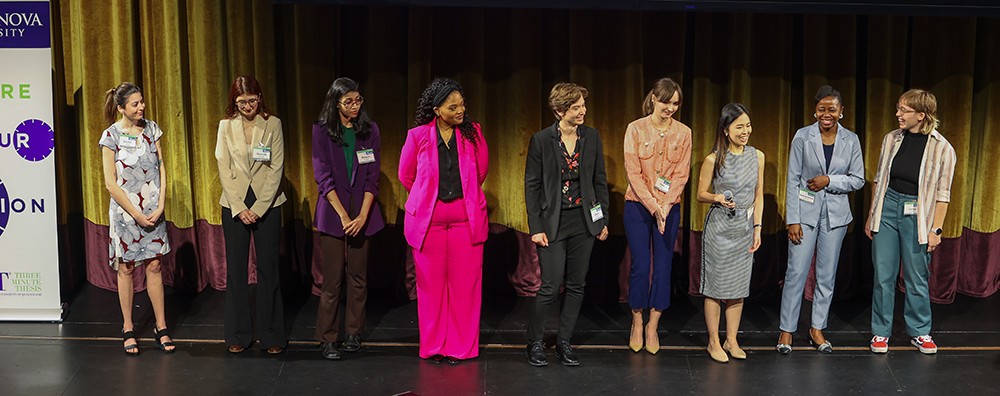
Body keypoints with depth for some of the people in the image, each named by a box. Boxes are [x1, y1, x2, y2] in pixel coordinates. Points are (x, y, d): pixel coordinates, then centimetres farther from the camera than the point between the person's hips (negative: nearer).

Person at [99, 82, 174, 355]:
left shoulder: (151, 129, 3)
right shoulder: (111, 135, -8)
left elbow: (162, 169, 4)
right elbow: (111, 183, -9)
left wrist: (160, 207, -7)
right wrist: (137, 215, -11)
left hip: (153, 211, 3)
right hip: (125, 211, -3)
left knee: (154, 266, 6)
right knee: (126, 269, 6)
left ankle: (161, 328, 13)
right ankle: (128, 330, 17)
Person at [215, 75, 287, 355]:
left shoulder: (273, 124, -1)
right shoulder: (226, 126, 4)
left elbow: (276, 169, -4)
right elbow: (224, 169, 1)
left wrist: (258, 208, -10)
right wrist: (240, 208, -8)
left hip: (267, 204, -1)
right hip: (234, 205, 2)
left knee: (268, 268, 1)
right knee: (236, 269, 5)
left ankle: (271, 335, 10)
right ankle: (239, 335, 16)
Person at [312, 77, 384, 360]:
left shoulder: (370, 130, 3)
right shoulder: (322, 130, -2)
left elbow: (373, 176, 0)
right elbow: (323, 176, -7)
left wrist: (362, 215, -11)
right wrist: (343, 215, -14)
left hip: (362, 212, 2)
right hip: (332, 212, -2)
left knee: (358, 275, 7)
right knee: (332, 278, -2)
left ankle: (354, 333, 19)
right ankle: (327, 338, 6)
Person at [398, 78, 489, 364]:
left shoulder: (473, 133, 1)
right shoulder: (418, 136, -3)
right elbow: (405, 176, 11)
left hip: (467, 218, 1)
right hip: (428, 219, -1)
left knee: (464, 283, 2)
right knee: (431, 283, 5)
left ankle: (461, 346, 15)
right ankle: (433, 346, 18)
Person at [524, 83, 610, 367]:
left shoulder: (591, 137, 3)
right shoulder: (541, 140, -8)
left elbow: (600, 180, 9)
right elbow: (531, 186, -6)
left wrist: (603, 220, 7)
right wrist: (535, 228, -10)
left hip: (584, 221, 4)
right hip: (553, 223, -4)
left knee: (577, 285, 8)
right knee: (551, 286, -5)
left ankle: (564, 342, 22)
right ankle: (535, 342, 14)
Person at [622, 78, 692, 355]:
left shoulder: (683, 133, 2)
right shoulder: (636, 129, -4)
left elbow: (682, 174, -1)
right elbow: (633, 172, -8)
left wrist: (665, 205, -14)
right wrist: (652, 206, -16)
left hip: (669, 207, 2)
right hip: (638, 205, -2)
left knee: (663, 267, 4)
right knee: (640, 266, -1)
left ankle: (653, 326, 17)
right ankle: (637, 324, 17)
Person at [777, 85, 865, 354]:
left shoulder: (851, 140, 2)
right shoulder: (803, 137, -5)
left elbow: (858, 180, 5)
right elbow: (792, 179, -5)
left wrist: (829, 180, -13)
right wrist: (792, 219, -9)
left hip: (835, 214, 2)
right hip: (805, 212, -2)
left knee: (827, 275, 8)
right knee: (796, 272, -3)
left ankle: (817, 329, 21)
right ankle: (787, 330, 9)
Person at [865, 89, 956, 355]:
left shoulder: (942, 148, -8)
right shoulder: (891, 139, 2)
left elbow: (942, 193, -5)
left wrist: (936, 229, -7)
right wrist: (871, 216, 11)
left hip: (917, 216, -3)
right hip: (887, 208, 3)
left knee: (917, 278, 7)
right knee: (883, 276, 6)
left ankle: (919, 332, 24)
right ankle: (881, 332, 19)